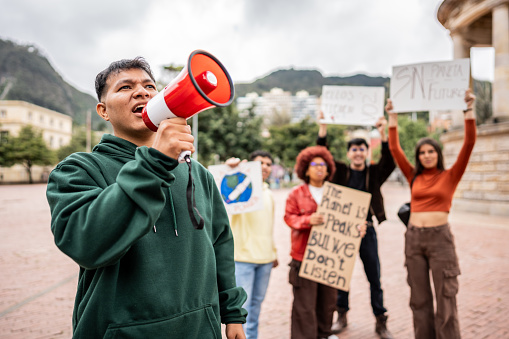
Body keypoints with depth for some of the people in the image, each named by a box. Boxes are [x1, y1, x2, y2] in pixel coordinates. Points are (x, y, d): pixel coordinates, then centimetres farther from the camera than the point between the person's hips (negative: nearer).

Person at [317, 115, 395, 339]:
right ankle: (342, 316, 27)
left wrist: (383, 134, -22)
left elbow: (390, 162, -12)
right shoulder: (340, 171, 4)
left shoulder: (374, 173, 5)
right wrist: (323, 127, -14)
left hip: (366, 230, 0)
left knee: (374, 278, 6)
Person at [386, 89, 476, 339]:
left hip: (440, 237, -3)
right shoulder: (414, 177, 9)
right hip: (414, 237, 3)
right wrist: (393, 117, 9)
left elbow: (469, 144, -6)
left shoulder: (450, 176, 2)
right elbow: (394, 149, 8)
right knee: (419, 299, 11)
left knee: (445, 298, 1)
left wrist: (469, 110, -9)